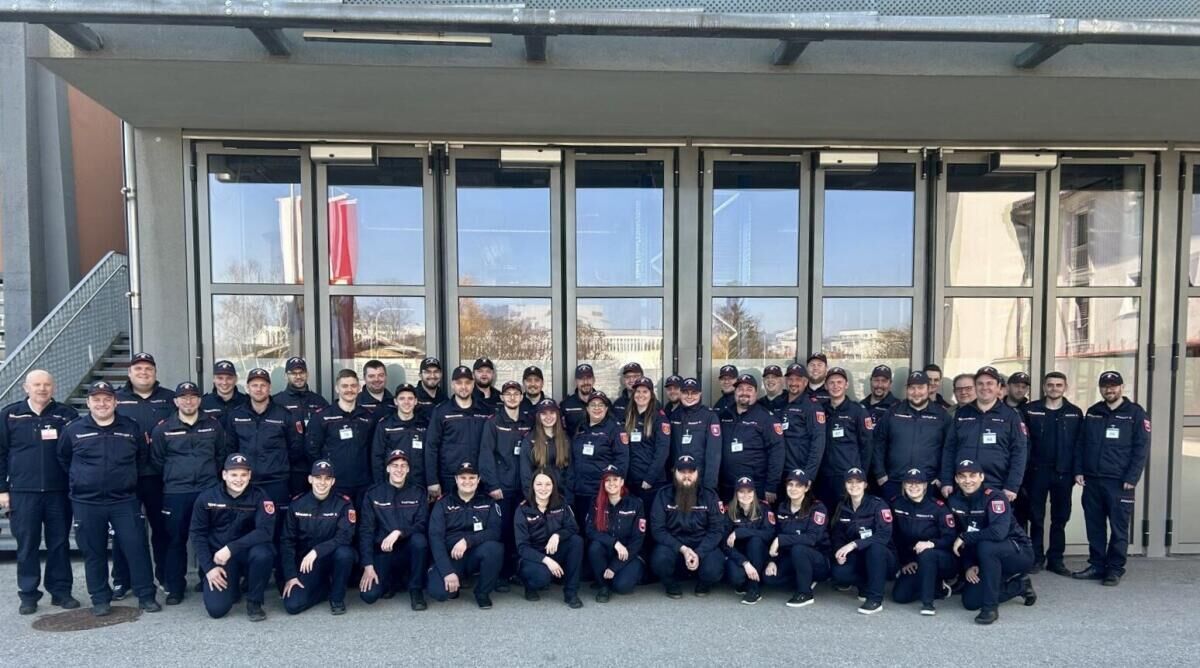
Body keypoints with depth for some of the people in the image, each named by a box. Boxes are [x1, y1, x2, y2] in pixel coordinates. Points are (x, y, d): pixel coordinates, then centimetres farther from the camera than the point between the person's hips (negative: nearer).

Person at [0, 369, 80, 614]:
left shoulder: (66, 414, 2)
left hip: (59, 491, 0)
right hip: (23, 492, 0)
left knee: (59, 543, 7)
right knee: (27, 545, 6)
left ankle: (61, 591, 16)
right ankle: (28, 594, 17)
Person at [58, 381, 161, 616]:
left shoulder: (131, 428, 3)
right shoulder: (73, 430, 1)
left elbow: (143, 458, 15)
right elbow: (63, 460, 14)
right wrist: (81, 480, 10)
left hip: (125, 500, 0)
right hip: (86, 503, 0)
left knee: (137, 547, -1)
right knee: (94, 552, 8)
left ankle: (146, 596, 7)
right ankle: (100, 599, 20)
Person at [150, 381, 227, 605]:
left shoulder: (213, 425, 6)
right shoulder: (163, 428, 3)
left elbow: (222, 454, 12)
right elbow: (156, 460, 8)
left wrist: (212, 475, 7)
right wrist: (173, 478, 7)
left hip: (209, 490, 1)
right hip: (175, 493, 0)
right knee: (176, 540, 5)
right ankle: (175, 587, 15)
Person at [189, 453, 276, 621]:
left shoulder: (259, 497, -11)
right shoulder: (206, 498, -5)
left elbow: (265, 531, -21)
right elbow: (197, 534, -2)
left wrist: (231, 548, -28)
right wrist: (209, 568, -10)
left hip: (247, 553, -1)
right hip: (218, 557, 1)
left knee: (263, 553, -35)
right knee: (216, 609, -17)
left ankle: (254, 601, -9)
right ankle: (232, 586, 21)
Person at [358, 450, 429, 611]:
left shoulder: (418, 491, -1)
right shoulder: (373, 494, -2)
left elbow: (422, 524, -9)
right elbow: (366, 531, -5)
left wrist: (398, 532, -27)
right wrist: (368, 566, -13)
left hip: (408, 549, 0)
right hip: (383, 551, 0)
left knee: (419, 540, -34)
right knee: (369, 595, -21)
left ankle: (416, 589, -11)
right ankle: (394, 581, 14)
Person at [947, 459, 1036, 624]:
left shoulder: (994, 497, -22)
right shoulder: (954, 501, -3)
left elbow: (998, 532, -38)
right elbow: (958, 536, 3)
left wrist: (964, 538, -26)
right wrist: (969, 566, -9)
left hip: (1019, 552, -7)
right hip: (989, 560, 7)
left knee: (985, 546, -37)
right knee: (970, 601, -6)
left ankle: (990, 607, -25)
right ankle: (1019, 586, 17)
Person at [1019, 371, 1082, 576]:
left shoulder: (1075, 413, 5)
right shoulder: (1030, 410, 0)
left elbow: (1079, 444, 4)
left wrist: (1076, 471, -3)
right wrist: (1023, 471, -10)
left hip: (1063, 473, 2)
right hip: (1037, 471, -1)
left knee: (1060, 518, 8)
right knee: (1036, 517, 5)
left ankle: (1055, 559, 18)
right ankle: (1036, 558, 15)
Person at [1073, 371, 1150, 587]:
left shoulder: (1135, 413, -1)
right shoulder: (1092, 412, 12)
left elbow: (1141, 449, -5)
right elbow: (1081, 444, 15)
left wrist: (1131, 479, -12)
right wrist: (1079, 471, 5)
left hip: (1119, 482, -4)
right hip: (1092, 480, 4)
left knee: (1119, 527, 2)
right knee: (1094, 526, 9)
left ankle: (1115, 569, 11)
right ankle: (1097, 565, 18)